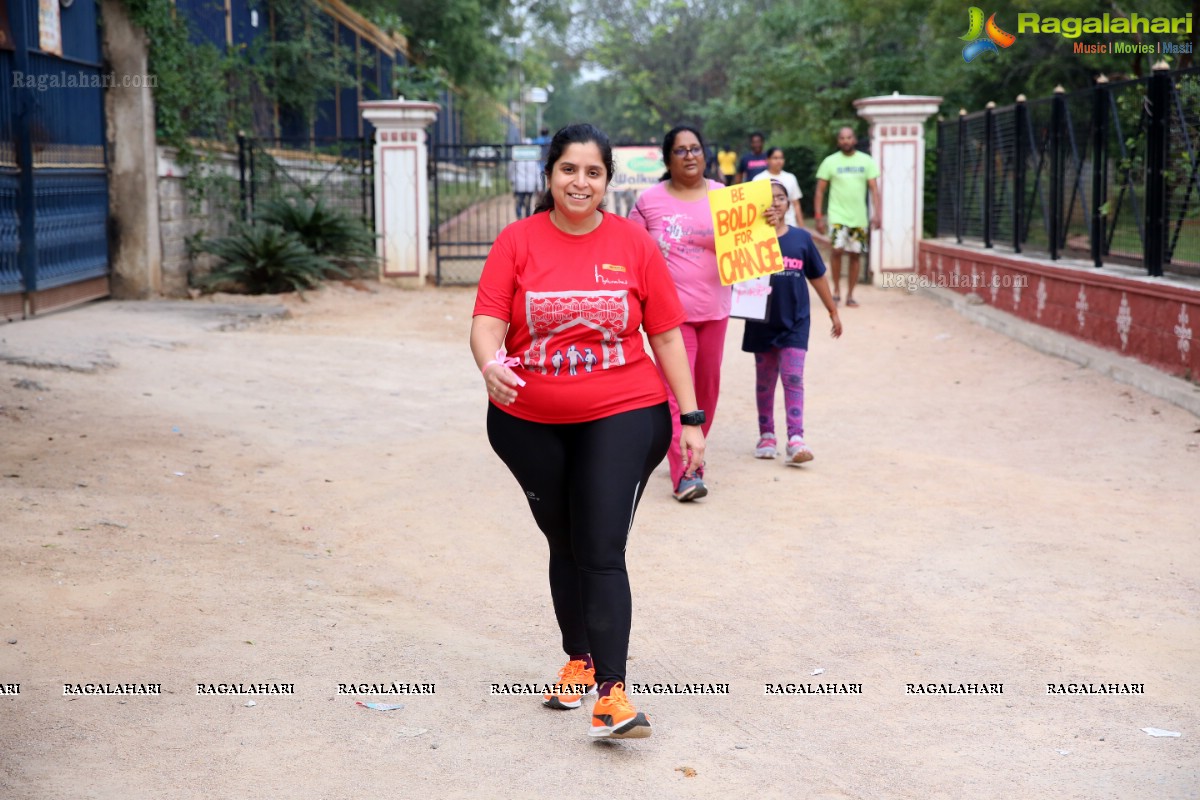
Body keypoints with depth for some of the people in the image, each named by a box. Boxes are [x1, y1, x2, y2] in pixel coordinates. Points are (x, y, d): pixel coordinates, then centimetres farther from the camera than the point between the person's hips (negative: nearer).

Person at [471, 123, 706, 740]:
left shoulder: (634, 243, -1)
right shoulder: (518, 241, -1)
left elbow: (666, 335, 2)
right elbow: (487, 322, -9)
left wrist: (691, 418, 1)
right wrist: (490, 364, -31)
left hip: (622, 417, -2)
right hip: (528, 423, 2)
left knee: (602, 553, -11)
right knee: (564, 548, 16)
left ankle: (612, 694, -11)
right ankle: (578, 661, 34)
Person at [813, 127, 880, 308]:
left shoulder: (866, 161, 4)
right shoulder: (830, 162, 1)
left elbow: (874, 189, 2)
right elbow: (820, 191, 2)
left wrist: (876, 213, -10)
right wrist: (818, 216, -6)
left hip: (859, 218, 2)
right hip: (837, 216, -2)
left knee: (855, 255, 5)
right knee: (837, 250, -19)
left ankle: (850, 296, 15)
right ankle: (836, 291, -4)